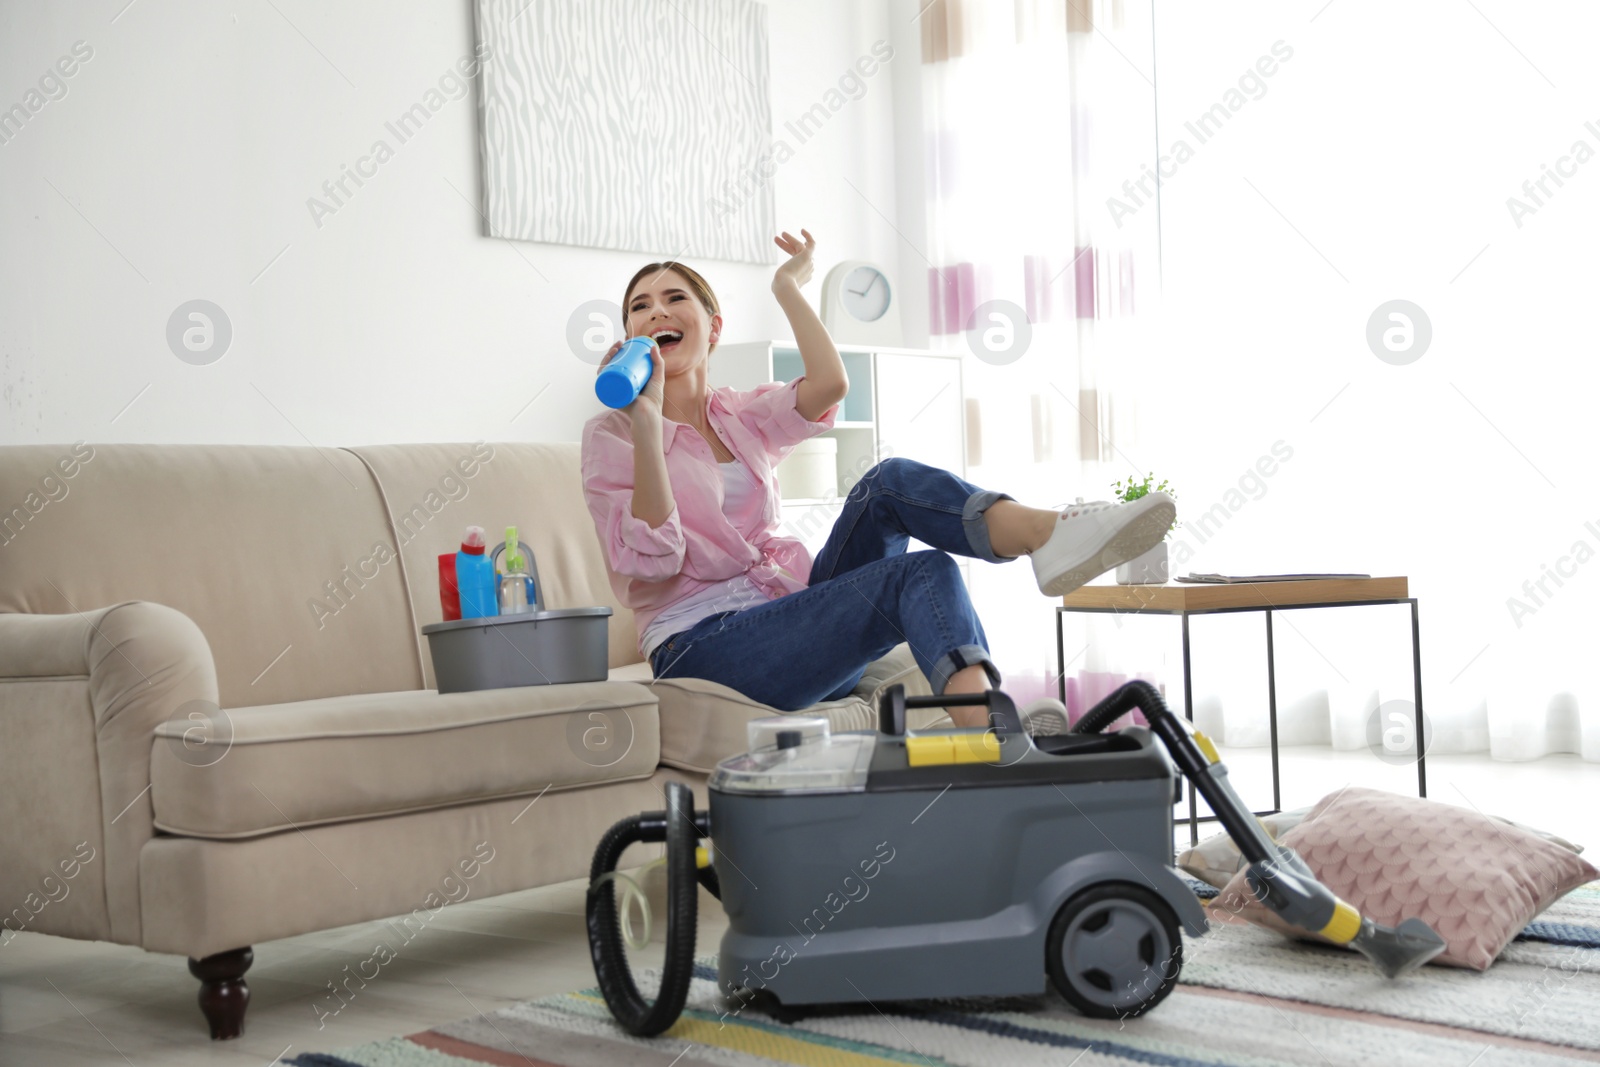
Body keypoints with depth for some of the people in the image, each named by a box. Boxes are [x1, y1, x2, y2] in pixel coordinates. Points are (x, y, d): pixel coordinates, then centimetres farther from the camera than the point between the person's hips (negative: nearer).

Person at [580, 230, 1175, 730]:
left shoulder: (742, 415, 17)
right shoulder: (611, 435, 4)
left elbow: (828, 385, -6)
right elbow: (650, 560, -13)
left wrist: (789, 288, 3)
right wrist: (645, 422, -18)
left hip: (788, 608, 6)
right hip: (704, 646, -6)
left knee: (892, 482, -20)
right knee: (923, 575, -28)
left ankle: (1050, 535, -46)